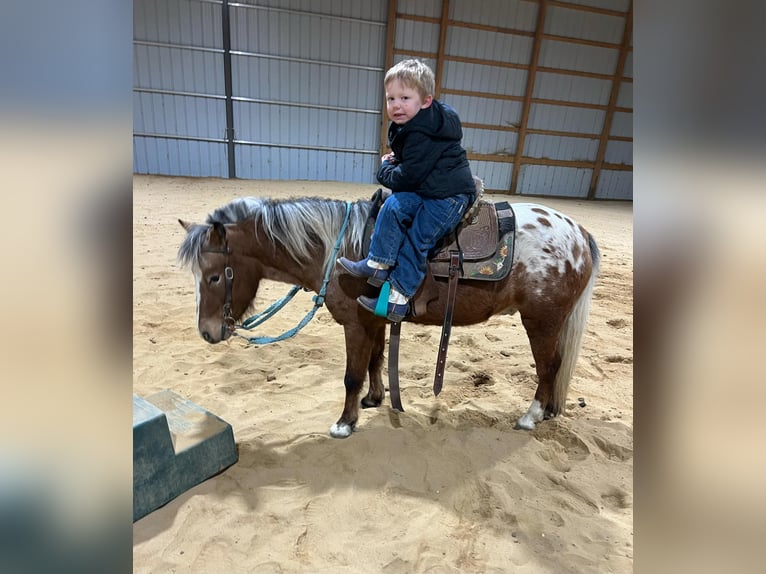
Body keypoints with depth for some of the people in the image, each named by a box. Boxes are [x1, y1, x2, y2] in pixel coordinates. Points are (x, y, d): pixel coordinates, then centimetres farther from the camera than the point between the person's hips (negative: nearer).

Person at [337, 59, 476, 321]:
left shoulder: (422, 135, -22)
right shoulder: (409, 125, 10)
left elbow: (405, 178, -21)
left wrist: (385, 168, -3)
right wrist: (394, 163, 5)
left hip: (450, 196, -10)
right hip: (426, 191, 10)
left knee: (416, 241, -13)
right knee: (394, 205, -9)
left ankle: (397, 300, -7)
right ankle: (378, 265, -5)